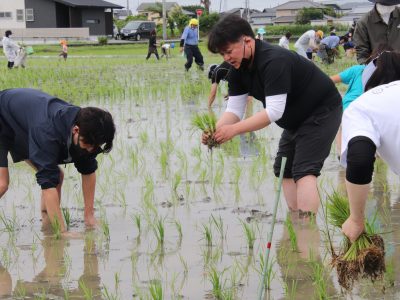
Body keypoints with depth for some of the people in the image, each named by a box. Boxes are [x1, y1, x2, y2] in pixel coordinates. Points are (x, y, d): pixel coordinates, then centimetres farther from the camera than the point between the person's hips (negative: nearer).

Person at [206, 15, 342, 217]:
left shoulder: (274, 61, -33)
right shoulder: (238, 70, -5)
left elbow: (274, 111, -37)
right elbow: (234, 109, -7)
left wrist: (234, 129, -39)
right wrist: (215, 130, -27)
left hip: (322, 111, -10)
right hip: (296, 119, 10)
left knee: (304, 170, -19)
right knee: (284, 169, 9)